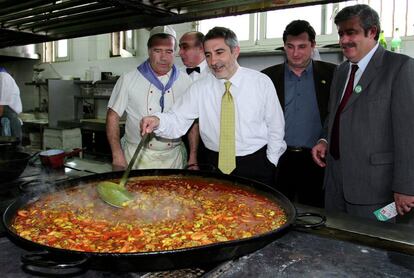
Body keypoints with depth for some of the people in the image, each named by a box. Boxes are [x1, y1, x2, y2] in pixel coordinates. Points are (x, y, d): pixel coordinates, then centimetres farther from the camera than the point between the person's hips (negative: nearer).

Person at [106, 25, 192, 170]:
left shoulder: (185, 81, 3)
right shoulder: (128, 80, -2)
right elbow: (113, 116, -1)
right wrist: (117, 155, -9)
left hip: (174, 158, 2)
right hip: (137, 156, -1)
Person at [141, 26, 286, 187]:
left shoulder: (262, 82, -7)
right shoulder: (199, 88, -4)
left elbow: (276, 127, 0)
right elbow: (177, 121, -12)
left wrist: (270, 163, 0)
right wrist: (158, 121, -32)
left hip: (256, 167, -1)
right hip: (215, 164, 1)